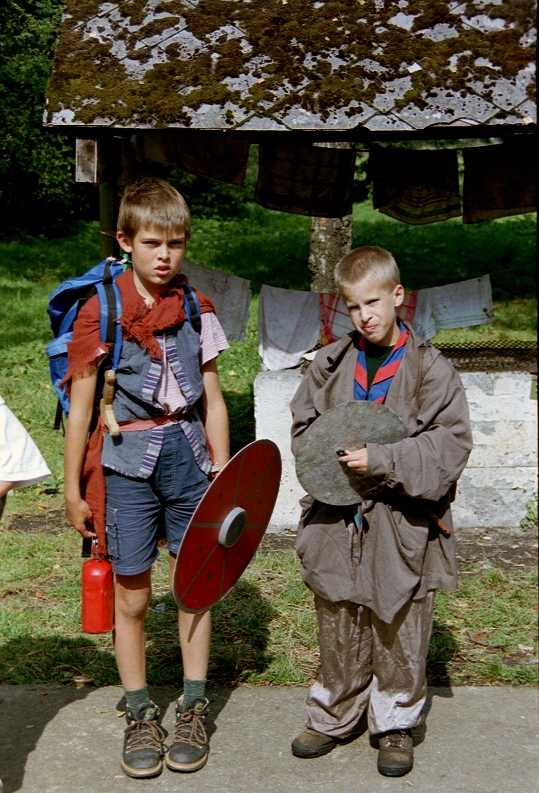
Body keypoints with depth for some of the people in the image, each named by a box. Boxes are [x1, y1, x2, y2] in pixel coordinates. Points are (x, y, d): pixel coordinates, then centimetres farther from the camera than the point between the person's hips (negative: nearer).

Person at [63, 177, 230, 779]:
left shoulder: (197, 310, 3)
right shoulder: (99, 313, -6)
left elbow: (212, 399, 9)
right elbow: (80, 408, -3)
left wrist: (222, 471, 7)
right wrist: (73, 490, -1)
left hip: (188, 456, 3)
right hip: (128, 462, -2)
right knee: (131, 596, 6)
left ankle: (192, 710, 24)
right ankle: (139, 716, 23)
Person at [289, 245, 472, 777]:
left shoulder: (430, 370, -7)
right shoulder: (329, 364, 3)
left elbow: (450, 443, -13)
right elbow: (303, 425, 11)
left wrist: (382, 461, -21)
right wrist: (334, 459, -8)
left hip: (402, 526, -3)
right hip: (337, 520, 3)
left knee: (399, 633, 10)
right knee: (338, 632, 16)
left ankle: (395, 724, 28)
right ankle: (333, 717, 33)